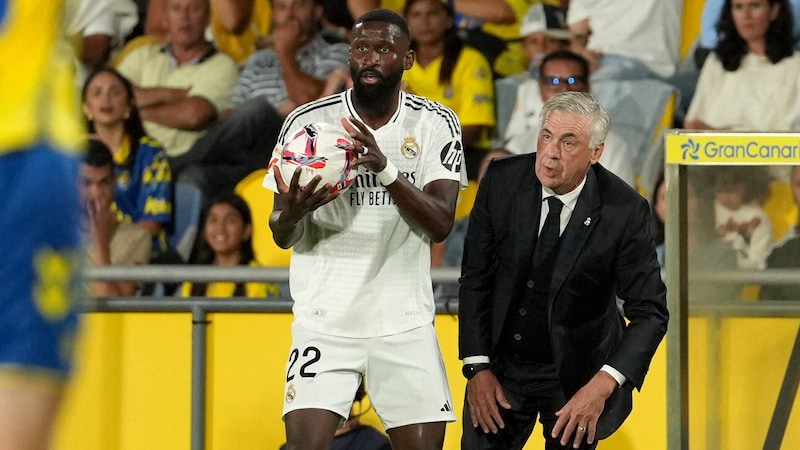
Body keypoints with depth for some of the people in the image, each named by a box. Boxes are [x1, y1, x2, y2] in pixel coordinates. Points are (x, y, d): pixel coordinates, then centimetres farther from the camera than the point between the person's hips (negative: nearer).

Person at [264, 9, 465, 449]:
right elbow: (281, 235, 0)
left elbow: (440, 224, -14)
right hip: (325, 321, -1)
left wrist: (385, 169, -29)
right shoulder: (307, 122, -5)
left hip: (405, 323, 1)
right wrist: (290, 212, -25)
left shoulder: (435, 124, -2)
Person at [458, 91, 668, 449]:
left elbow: (650, 312, -17)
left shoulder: (625, 211, -19)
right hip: (502, 363, 2)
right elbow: (475, 278, -4)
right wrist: (478, 367, -9)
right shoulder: (502, 181, -12)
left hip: (578, 375, -2)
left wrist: (603, 385, -29)